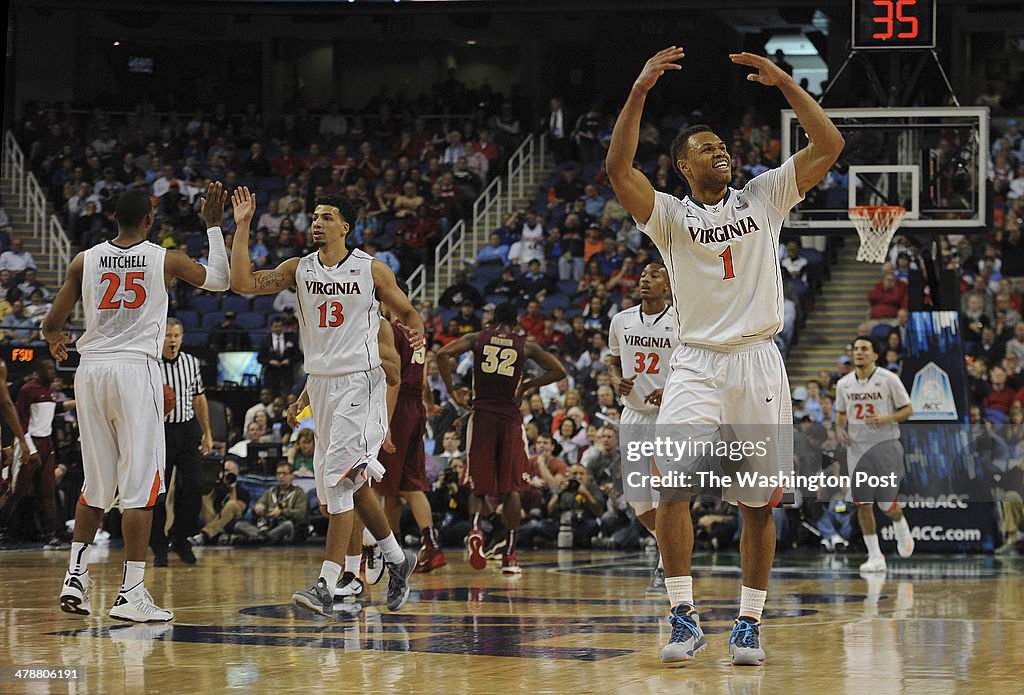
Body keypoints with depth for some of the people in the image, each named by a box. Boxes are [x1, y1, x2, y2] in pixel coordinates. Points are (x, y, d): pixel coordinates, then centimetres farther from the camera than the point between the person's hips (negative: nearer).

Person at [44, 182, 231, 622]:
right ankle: (131, 593, -9)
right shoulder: (166, 260, 2)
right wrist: (213, 226, 29)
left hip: (90, 370, 4)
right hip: (135, 370, -4)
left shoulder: (84, 261, 7)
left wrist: (54, 340, 34)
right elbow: (219, 281, 20)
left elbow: (52, 324, 10)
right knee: (140, 484, -4)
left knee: (95, 483, 16)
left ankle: (75, 575, 11)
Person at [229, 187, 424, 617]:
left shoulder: (372, 271, -3)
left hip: (359, 383, -6)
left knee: (338, 481, -14)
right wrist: (242, 227, -9)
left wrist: (417, 334, -11)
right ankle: (396, 559, 28)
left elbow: (407, 312, 8)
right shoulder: (299, 270, 6)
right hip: (320, 384, 6)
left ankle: (327, 586, -15)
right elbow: (242, 283, -5)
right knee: (345, 485, 10)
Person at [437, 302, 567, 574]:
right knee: (511, 488, 7)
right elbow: (558, 371, 5)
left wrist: (452, 391, 2)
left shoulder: (477, 338, 6)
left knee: (478, 485, 9)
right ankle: (509, 554, 4)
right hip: (511, 417, 0)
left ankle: (476, 528, -21)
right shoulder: (526, 345, 7)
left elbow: (443, 354, -7)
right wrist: (526, 386, 12)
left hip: (482, 415, 0)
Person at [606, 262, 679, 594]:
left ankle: (666, 567, 2)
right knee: (637, 500, 4)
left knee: (664, 496, -12)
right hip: (633, 415, 5)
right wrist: (617, 381, -3)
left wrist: (671, 391, -19)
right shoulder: (621, 320, 6)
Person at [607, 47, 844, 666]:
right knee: (674, 487, -18)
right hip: (697, 364, -1)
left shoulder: (763, 198, 9)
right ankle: (686, 621, -13)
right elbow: (618, 169, -13)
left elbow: (830, 146, 0)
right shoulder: (669, 214, 5)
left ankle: (750, 624, 14)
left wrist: (783, 81, -6)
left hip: (758, 364, 1)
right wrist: (641, 91, -20)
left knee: (759, 502, 3)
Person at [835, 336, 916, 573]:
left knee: (886, 504, -3)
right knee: (862, 503, -3)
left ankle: (901, 527, 33)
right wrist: (839, 428, -2)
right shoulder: (843, 384, 5)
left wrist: (887, 419, -19)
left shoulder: (889, 379, -8)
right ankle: (875, 556, 3)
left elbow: (908, 409, -2)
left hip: (884, 445, -4)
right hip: (857, 447, 4)